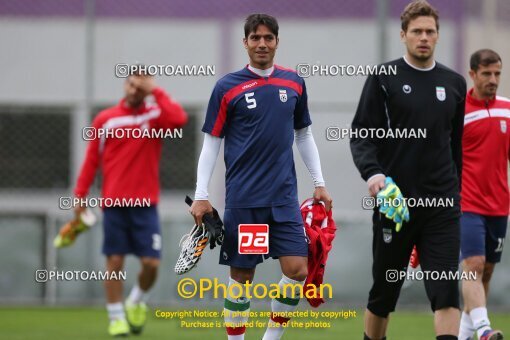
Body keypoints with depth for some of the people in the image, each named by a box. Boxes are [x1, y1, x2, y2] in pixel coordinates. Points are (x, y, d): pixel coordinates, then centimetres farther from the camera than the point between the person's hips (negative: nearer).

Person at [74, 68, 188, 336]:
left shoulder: (155, 116, 4)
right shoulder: (105, 120, 5)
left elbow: (180, 118, -19)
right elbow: (91, 160, 6)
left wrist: (155, 91, -14)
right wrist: (80, 195, 1)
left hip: (145, 204, 0)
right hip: (114, 203, 0)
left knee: (151, 263, -5)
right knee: (115, 261, -2)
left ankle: (137, 302, 23)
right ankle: (117, 318, 7)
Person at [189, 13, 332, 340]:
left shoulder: (294, 83, 8)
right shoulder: (228, 87, -2)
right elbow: (212, 142, 0)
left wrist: (319, 183, 14)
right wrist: (201, 196, -5)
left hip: (284, 197, 3)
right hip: (243, 199, -3)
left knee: (297, 270, -7)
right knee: (241, 277, 1)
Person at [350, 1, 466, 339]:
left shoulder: (454, 83, 10)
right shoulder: (384, 79, 0)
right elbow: (361, 134, -4)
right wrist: (372, 172, -22)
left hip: (442, 203, 2)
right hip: (394, 199, -2)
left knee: (447, 290, -11)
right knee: (384, 292, 8)